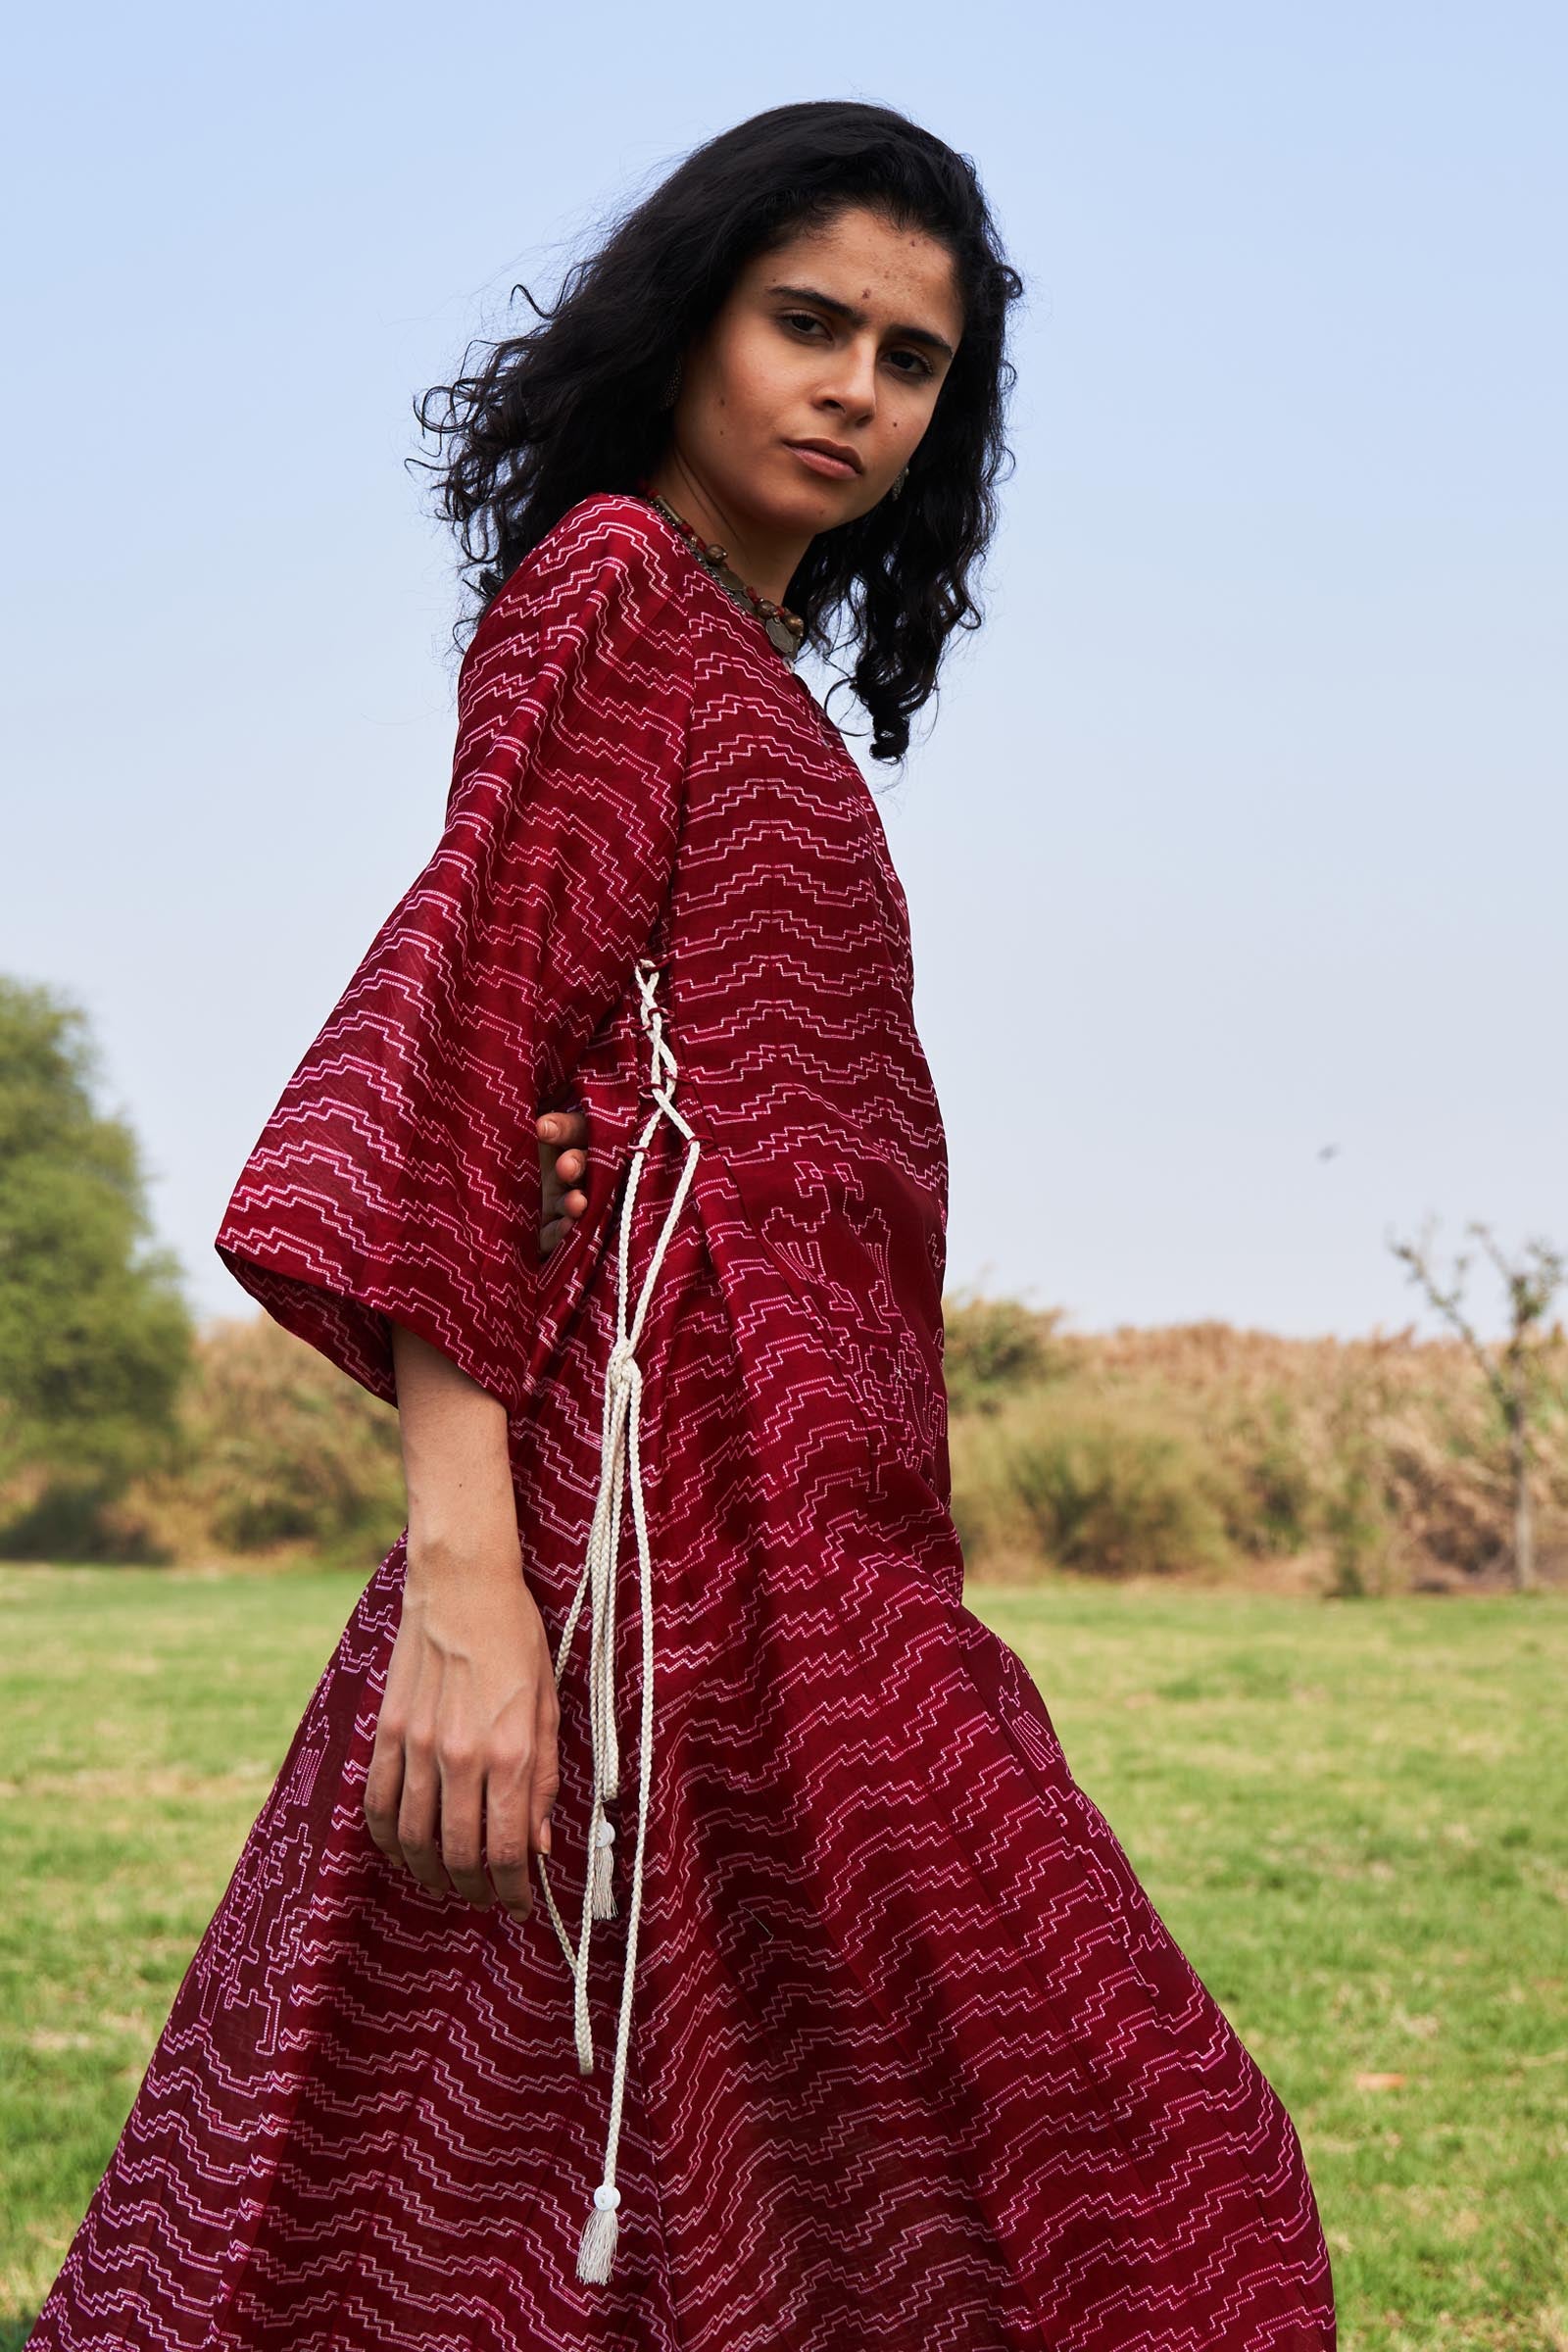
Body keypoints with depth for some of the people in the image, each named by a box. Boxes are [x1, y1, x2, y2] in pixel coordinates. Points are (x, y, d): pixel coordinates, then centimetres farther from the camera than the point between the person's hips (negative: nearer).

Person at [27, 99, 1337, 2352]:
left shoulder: (749, 662, 24)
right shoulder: (617, 580, -4)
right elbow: (451, 1037, -15)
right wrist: (464, 1562, -24)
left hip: (791, 1473, 9)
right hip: (707, 1459, -9)